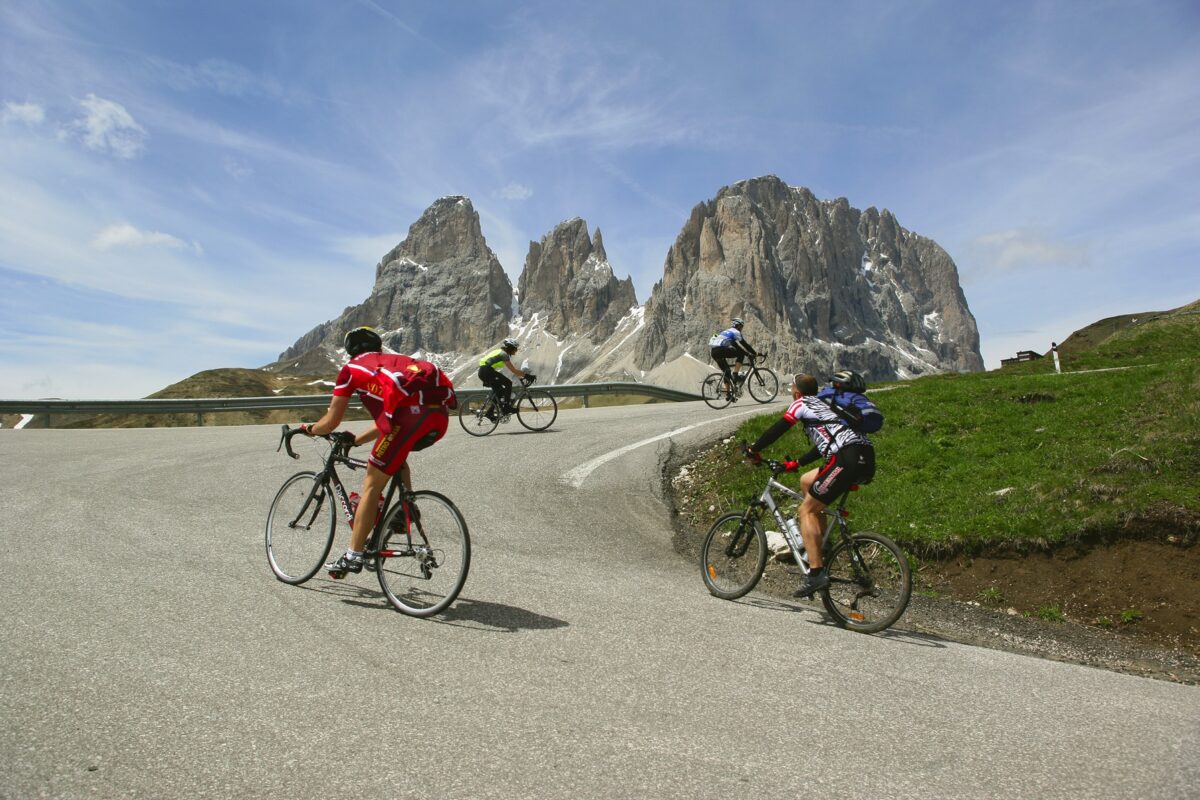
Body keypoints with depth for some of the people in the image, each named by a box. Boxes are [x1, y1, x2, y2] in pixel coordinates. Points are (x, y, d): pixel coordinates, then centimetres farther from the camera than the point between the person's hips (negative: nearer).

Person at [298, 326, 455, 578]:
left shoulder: (352, 368, 20)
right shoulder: (394, 362, 37)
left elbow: (331, 422, 20)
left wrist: (308, 429, 41)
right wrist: (355, 439, 51)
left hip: (411, 414, -6)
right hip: (440, 415, 6)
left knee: (372, 484, 7)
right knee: (396, 453, 36)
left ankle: (353, 556, 11)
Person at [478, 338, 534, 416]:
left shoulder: (500, 352, 21)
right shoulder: (504, 354, -9)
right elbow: (513, 370, -13)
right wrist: (526, 375, -10)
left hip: (482, 372, 10)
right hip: (487, 371, -10)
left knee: (499, 391, 16)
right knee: (508, 384, -10)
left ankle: (490, 413, 18)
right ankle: (506, 407, -9)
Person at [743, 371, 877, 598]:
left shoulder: (802, 403, 9)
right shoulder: (824, 405, 33)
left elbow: (777, 430, 6)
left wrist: (753, 450, 20)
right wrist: (796, 464, 42)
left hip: (848, 458, -9)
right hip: (866, 458, 9)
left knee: (806, 511, -1)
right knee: (806, 481, 25)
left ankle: (817, 573, -9)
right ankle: (819, 550, 25)